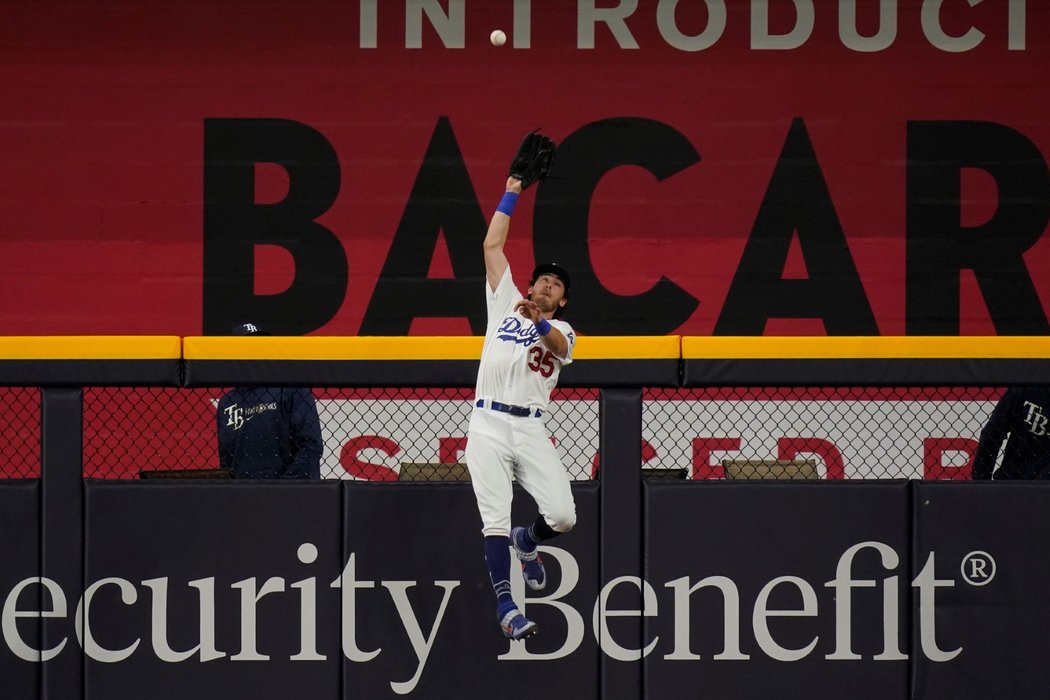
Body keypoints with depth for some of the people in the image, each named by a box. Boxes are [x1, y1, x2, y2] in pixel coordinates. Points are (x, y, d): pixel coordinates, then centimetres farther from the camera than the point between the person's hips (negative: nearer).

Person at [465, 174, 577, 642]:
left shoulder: (563, 333, 16)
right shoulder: (506, 305, 19)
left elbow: (556, 343, -10)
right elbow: (492, 246, 18)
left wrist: (539, 323, -32)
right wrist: (513, 191, 18)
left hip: (531, 430, 0)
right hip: (488, 425, 0)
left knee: (562, 515, -11)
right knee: (495, 519, -11)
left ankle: (527, 542, 22)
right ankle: (505, 605, -13)